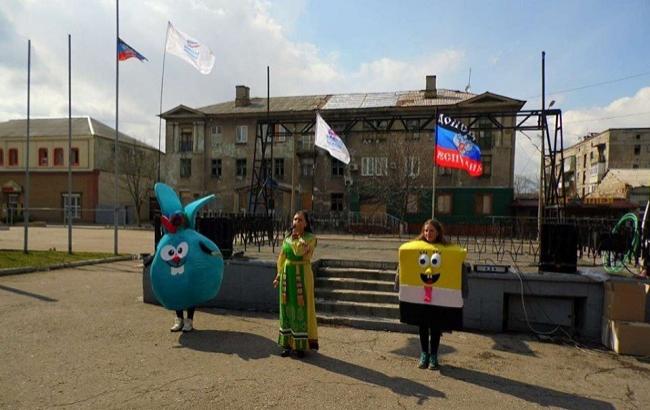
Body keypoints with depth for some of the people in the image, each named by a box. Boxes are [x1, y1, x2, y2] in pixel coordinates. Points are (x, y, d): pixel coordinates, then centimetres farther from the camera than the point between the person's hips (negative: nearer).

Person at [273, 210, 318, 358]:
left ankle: (301, 345, 10)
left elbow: (299, 251, -22)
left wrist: (295, 237, -12)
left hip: (302, 275, -5)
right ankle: (287, 343, 17)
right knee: (287, 307, 7)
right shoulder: (287, 238, 9)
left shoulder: (310, 238, -6)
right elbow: (282, 258, 13)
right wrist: (279, 275, 8)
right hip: (287, 275, 5)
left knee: (301, 308, -1)